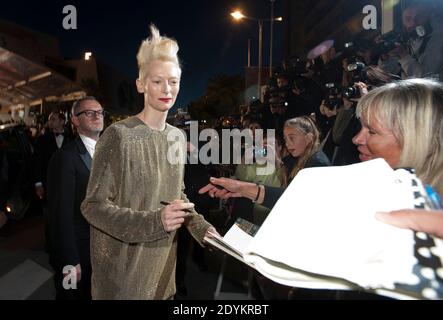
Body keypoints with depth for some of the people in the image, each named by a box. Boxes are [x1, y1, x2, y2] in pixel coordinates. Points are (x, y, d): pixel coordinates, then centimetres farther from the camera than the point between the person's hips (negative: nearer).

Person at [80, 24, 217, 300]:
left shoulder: (178, 137, 2)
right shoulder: (118, 135, -17)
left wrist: (200, 226, -3)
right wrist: (154, 220, -29)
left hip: (162, 260, 6)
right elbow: (93, 206, -17)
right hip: (123, 266, -5)